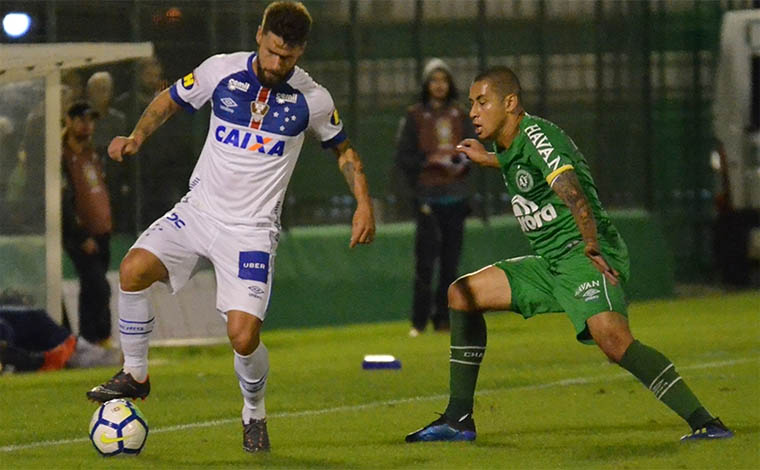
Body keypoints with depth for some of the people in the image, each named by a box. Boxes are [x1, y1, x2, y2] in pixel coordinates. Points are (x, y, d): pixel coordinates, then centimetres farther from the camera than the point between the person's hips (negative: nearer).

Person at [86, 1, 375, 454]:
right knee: (134, 269, -22)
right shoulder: (221, 71, -5)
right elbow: (170, 100, 11)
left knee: (244, 335, -17)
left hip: (251, 229, -2)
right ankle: (135, 375, 0)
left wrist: (364, 203, 1)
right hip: (199, 210, 2)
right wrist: (137, 136, -6)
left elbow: (343, 148, 12)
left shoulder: (312, 100, -5)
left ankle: (255, 414, 15)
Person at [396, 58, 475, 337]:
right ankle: (419, 322, -6)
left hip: (456, 196, 4)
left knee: (451, 262, 5)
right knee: (425, 260, -9)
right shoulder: (415, 117, 1)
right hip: (428, 197, -4)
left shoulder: (459, 116, 12)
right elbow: (403, 157, -1)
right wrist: (430, 160, -16)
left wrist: (463, 162, -3)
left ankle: (444, 318, 11)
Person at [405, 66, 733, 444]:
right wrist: (488, 160, 46)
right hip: (550, 263, 10)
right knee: (462, 293, 11)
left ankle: (704, 423, -34)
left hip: (585, 256, -10)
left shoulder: (536, 136, -15)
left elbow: (571, 191, -30)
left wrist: (592, 245, -40)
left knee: (613, 340, -32)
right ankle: (459, 420, 14)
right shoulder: (510, 147, 14)